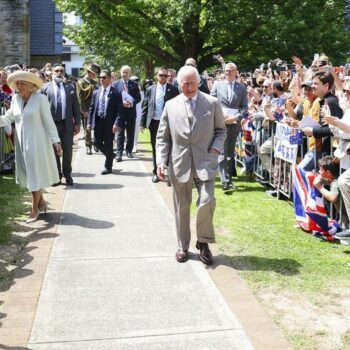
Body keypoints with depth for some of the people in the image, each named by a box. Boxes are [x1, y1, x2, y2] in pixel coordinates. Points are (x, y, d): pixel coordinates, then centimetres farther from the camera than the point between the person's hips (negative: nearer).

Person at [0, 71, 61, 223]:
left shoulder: (40, 98, -12)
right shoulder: (15, 99, 3)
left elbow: (48, 121, -10)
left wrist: (55, 141, -12)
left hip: (36, 142, -5)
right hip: (21, 142, 6)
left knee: (35, 174, 2)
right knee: (28, 174, 13)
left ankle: (35, 209, 12)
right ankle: (41, 202, 29)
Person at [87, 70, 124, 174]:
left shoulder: (116, 93, -5)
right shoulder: (96, 93, 10)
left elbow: (119, 110, -9)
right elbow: (92, 108, 12)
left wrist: (117, 123, -19)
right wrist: (90, 122, 4)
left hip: (109, 123, -5)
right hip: (98, 121, 5)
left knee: (108, 144, 2)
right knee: (97, 142, 6)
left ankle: (108, 167, 15)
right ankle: (110, 155, 33)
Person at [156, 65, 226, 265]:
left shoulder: (212, 103, 3)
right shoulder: (171, 106, 6)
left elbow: (221, 130, 12)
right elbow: (163, 137, 8)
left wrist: (216, 147, -7)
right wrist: (161, 161, -3)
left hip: (205, 162, -1)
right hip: (179, 164, 1)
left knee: (207, 202, -12)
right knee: (182, 207, 9)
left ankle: (204, 243, 10)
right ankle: (183, 246, 25)